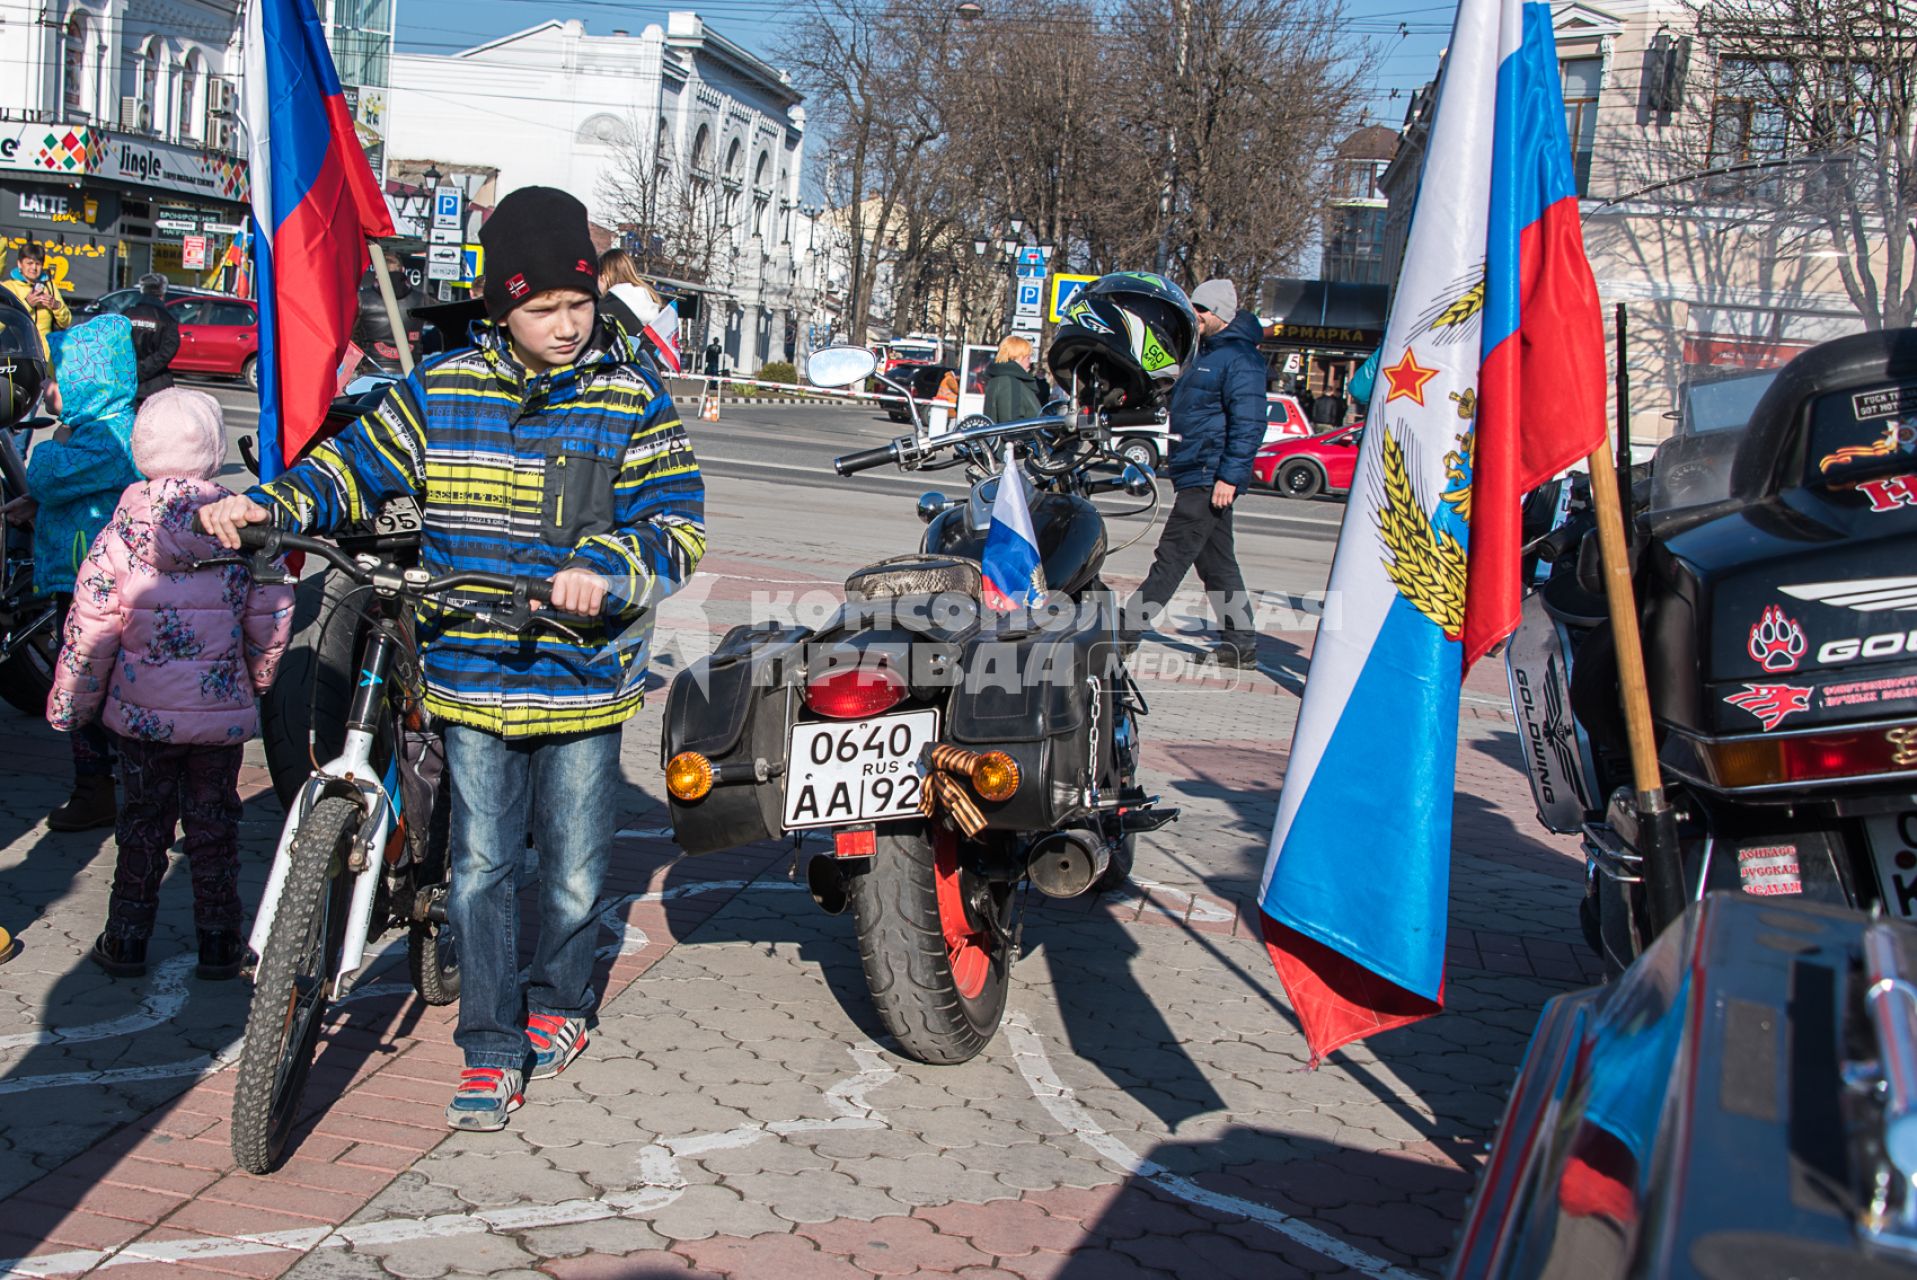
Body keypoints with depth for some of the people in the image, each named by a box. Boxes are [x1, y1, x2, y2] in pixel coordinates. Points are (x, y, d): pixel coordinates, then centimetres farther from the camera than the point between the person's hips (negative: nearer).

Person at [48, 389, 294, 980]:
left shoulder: (121, 531, -9)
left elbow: (90, 626, -6)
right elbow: (270, 619, -2)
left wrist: (70, 703, 6)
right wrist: (259, 679, 17)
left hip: (140, 711, 0)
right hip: (221, 710, 0)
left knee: (142, 820, 13)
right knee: (213, 823, 11)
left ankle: (126, 939, 20)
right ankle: (218, 941, 17)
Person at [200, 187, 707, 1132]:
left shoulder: (632, 398, -4)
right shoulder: (441, 390, 3)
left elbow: (677, 522, -9)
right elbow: (353, 467, 11)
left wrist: (606, 569, -28)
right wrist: (266, 505, -6)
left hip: (584, 681, -1)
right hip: (471, 681, 1)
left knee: (574, 868, 12)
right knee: (480, 867, 4)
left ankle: (561, 1001, 38)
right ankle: (491, 1046, 17)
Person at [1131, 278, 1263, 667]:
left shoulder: (1239, 357, -12)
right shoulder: (1208, 353, 20)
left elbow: (1249, 423, -19)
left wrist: (1230, 476, -23)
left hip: (1210, 477, -11)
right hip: (1195, 474, 11)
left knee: (1173, 554, -9)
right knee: (1216, 561, 11)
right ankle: (1241, 642, 14)